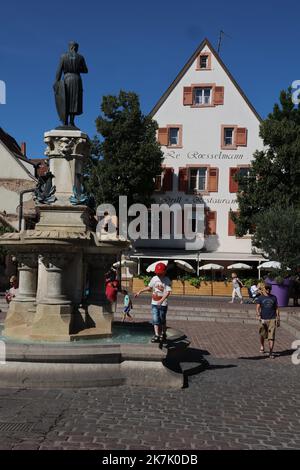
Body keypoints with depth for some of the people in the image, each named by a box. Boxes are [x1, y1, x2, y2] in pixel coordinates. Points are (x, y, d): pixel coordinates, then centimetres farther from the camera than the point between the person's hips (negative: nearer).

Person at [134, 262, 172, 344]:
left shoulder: (167, 280, -9)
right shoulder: (154, 278, 5)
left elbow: (168, 292, -19)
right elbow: (149, 287, 21)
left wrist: (161, 300, -32)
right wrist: (140, 292, 18)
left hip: (163, 304, -3)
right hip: (154, 303, 3)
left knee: (162, 321, 9)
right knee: (155, 320, -5)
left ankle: (163, 335, 26)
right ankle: (156, 335, -7)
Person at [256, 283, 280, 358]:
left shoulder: (274, 298, 10)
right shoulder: (260, 298, 4)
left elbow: (276, 309, 14)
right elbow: (257, 308, -3)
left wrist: (278, 319, 10)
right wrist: (258, 316, -20)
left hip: (272, 319, 0)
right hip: (263, 320, 0)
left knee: (271, 337, -6)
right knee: (262, 335, 11)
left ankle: (271, 353, -5)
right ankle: (262, 346, 39)